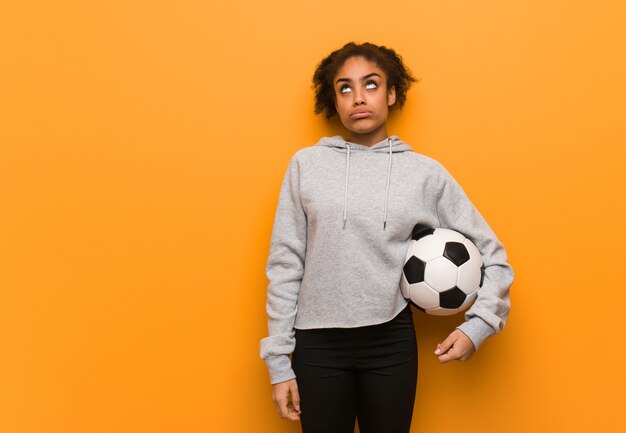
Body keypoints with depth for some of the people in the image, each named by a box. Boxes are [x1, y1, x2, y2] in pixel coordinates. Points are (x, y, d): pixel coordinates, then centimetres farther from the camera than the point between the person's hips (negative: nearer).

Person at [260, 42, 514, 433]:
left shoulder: (426, 173, 1)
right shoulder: (307, 164, 0)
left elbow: (492, 257, 7)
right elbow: (285, 266, -1)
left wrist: (478, 325, -5)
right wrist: (279, 361, -2)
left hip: (391, 342, 1)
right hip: (318, 343, 0)